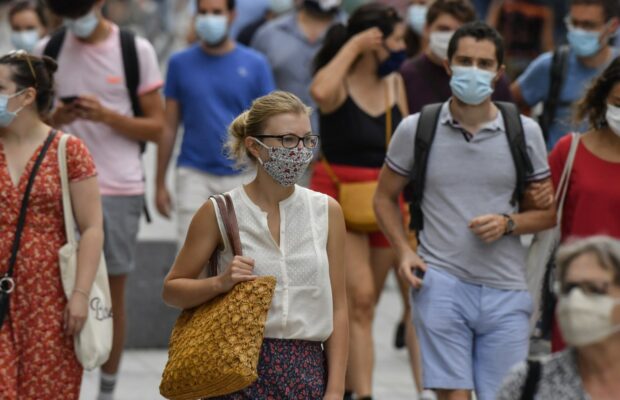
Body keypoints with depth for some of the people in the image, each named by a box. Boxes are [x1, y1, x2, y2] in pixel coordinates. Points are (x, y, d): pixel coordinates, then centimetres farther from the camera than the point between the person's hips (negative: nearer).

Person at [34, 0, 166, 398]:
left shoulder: (136, 50, 1)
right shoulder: (48, 50, 6)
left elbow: (157, 127, 2)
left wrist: (107, 116, -14)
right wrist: (55, 118, -9)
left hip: (120, 189, -1)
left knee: (113, 293, 6)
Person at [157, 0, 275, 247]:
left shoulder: (255, 64, 1)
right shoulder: (180, 63, 3)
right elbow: (169, 127, 6)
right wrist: (160, 183, 4)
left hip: (242, 177, 0)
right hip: (194, 175, 0)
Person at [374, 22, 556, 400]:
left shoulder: (525, 132, 5)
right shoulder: (416, 129, 3)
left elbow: (549, 212, 11)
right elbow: (385, 198, 14)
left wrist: (508, 223, -10)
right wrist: (404, 250, -2)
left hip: (506, 289, 2)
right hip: (441, 283, -1)